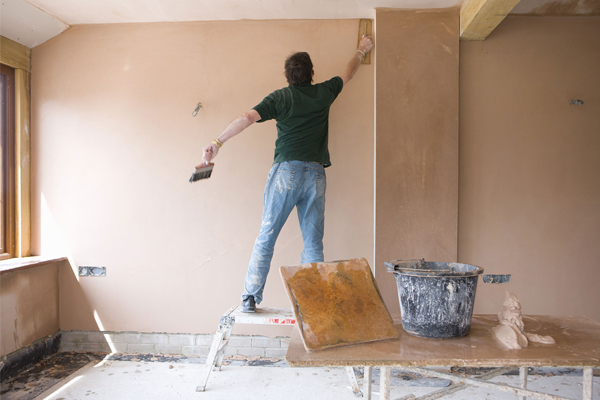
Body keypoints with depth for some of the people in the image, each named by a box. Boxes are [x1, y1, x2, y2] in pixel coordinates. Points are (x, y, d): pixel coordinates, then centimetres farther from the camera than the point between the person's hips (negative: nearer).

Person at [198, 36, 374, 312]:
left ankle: (250, 298, 3)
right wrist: (361, 51, 48)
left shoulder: (280, 97, 4)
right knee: (313, 243, 5)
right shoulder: (323, 93, 12)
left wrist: (217, 142, -7)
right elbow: (348, 73, 31)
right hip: (316, 174, 2)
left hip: (286, 171, -2)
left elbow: (248, 118, -9)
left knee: (266, 237, 2)